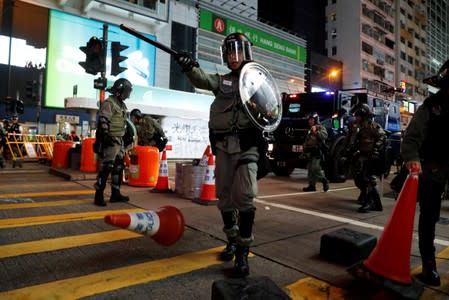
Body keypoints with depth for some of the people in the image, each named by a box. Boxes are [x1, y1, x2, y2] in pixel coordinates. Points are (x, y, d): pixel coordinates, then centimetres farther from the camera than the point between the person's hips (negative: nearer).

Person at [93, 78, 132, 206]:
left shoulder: (122, 105, 19)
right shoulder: (109, 103, -10)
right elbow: (103, 121, -18)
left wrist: (124, 138, 24)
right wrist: (106, 137, -24)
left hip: (119, 140, 10)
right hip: (110, 140, -10)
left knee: (119, 167, 11)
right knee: (106, 167, -9)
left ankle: (115, 193, 20)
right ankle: (99, 195, -1)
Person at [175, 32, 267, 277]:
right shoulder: (221, 80, 14)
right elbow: (202, 80, -9)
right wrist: (190, 67, -29)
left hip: (246, 145, -3)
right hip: (222, 146, 3)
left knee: (243, 197, -15)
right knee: (225, 197, 9)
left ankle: (243, 250, -2)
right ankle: (232, 240, 28)